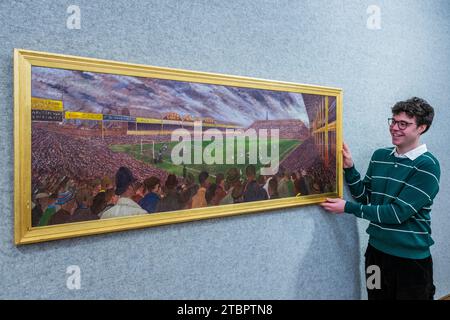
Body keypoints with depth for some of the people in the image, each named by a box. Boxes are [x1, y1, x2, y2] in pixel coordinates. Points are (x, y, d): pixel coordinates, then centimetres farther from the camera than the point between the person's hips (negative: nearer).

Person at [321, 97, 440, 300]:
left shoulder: (427, 166, -15)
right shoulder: (379, 156, 1)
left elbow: (398, 213, -21)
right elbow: (366, 198, 7)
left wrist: (348, 207, -17)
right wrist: (349, 169, -7)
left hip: (411, 258, -5)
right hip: (376, 251, 5)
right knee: (376, 296, 20)